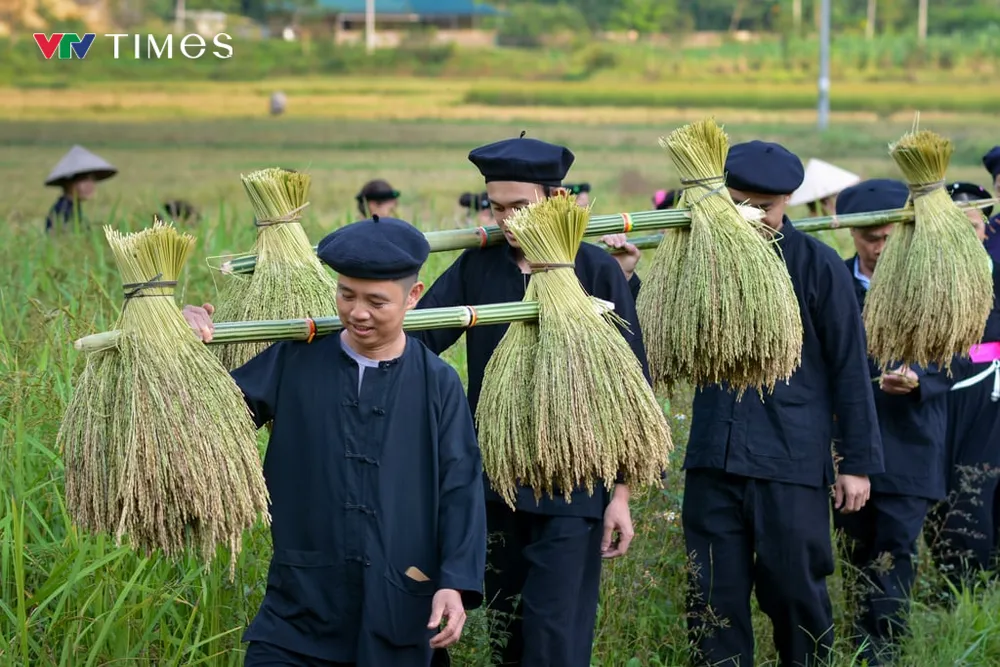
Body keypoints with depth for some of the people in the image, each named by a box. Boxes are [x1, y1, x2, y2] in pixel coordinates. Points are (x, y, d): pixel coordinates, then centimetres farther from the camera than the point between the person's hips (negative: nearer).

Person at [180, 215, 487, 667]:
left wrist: (457, 582, -12)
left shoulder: (437, 384, -1)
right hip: (301, 601, 1)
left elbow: (460, 487, -3)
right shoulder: (296, 359, 2)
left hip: (396, 610, -1)